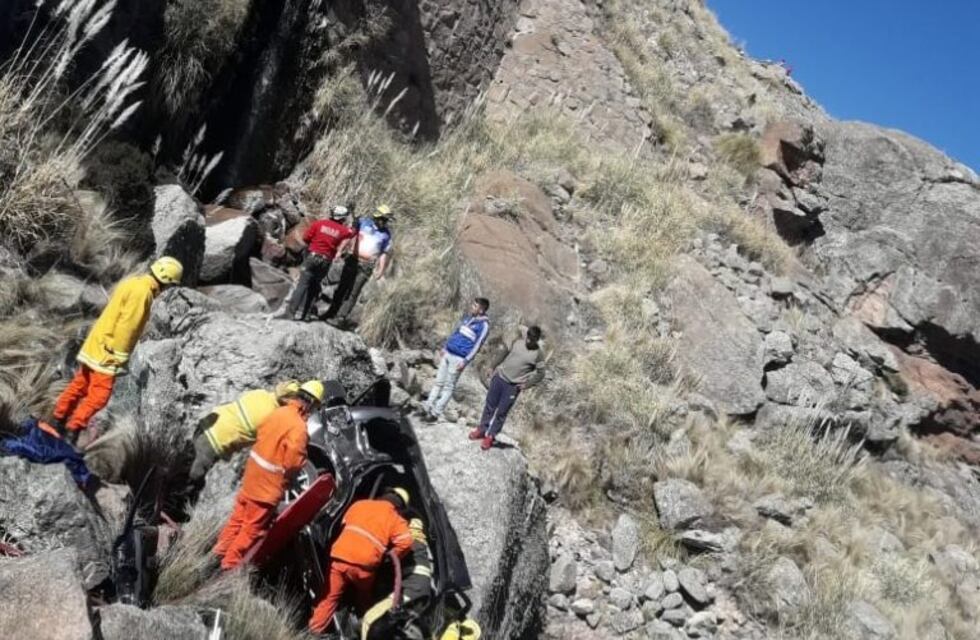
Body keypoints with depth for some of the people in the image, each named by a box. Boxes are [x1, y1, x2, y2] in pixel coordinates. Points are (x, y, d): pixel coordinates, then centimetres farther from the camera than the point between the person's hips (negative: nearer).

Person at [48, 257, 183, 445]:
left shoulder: (135, 283, 11)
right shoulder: (142, 291, -19)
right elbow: (127, 326, -23)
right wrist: (120, 356, -19)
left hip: (95, 345, 10)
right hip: (107, 351, -10)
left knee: (80, 385, 20)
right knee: (98, 396, -4)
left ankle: (57, 420, 31)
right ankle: (72, 431, -1)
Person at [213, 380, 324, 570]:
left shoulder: (278, 412, 1)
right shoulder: (299, 427, -24)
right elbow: (293, 462, -24)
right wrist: (304, 461, -3)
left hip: (253, 473, 8)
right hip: (269, 483, -8)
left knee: (240, 516, 24)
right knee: (253, 527, 7)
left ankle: (222, 548, 37)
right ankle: (231, 562, 15)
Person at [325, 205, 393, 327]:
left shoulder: (386, 234, -1)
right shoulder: (363, 223, 0)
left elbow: (385, 253, 4)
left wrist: (381, 270, -1)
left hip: (366, 266, -2)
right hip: (353, 260, 2)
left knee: (353, 293, -5)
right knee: (342, 287, 9)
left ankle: (341, 318, -3)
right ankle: (331, 313, 19)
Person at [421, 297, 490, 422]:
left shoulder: (483, 325, -12)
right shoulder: (467, 317, 11)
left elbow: (477, 345, -16)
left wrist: (465, 361, -20)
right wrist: (445, 348, 20)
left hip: (459, 358, -7)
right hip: (448, 354, 7)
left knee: (449, 386, -1)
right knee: (439, 381, 9)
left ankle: (437, 412, 3)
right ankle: (429, 405, 14)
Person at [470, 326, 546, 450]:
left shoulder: (538, 354, -12)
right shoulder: (517, 343, 1)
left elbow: (540, 374, -4)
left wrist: (527, 384, -9)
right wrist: (497, 369, 12)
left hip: (513, 386, -4)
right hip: (499, 377, 4)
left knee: (501, 412, 2)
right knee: (489, 406, 13)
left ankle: (491, 436, 16)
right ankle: (482, 430, 28)